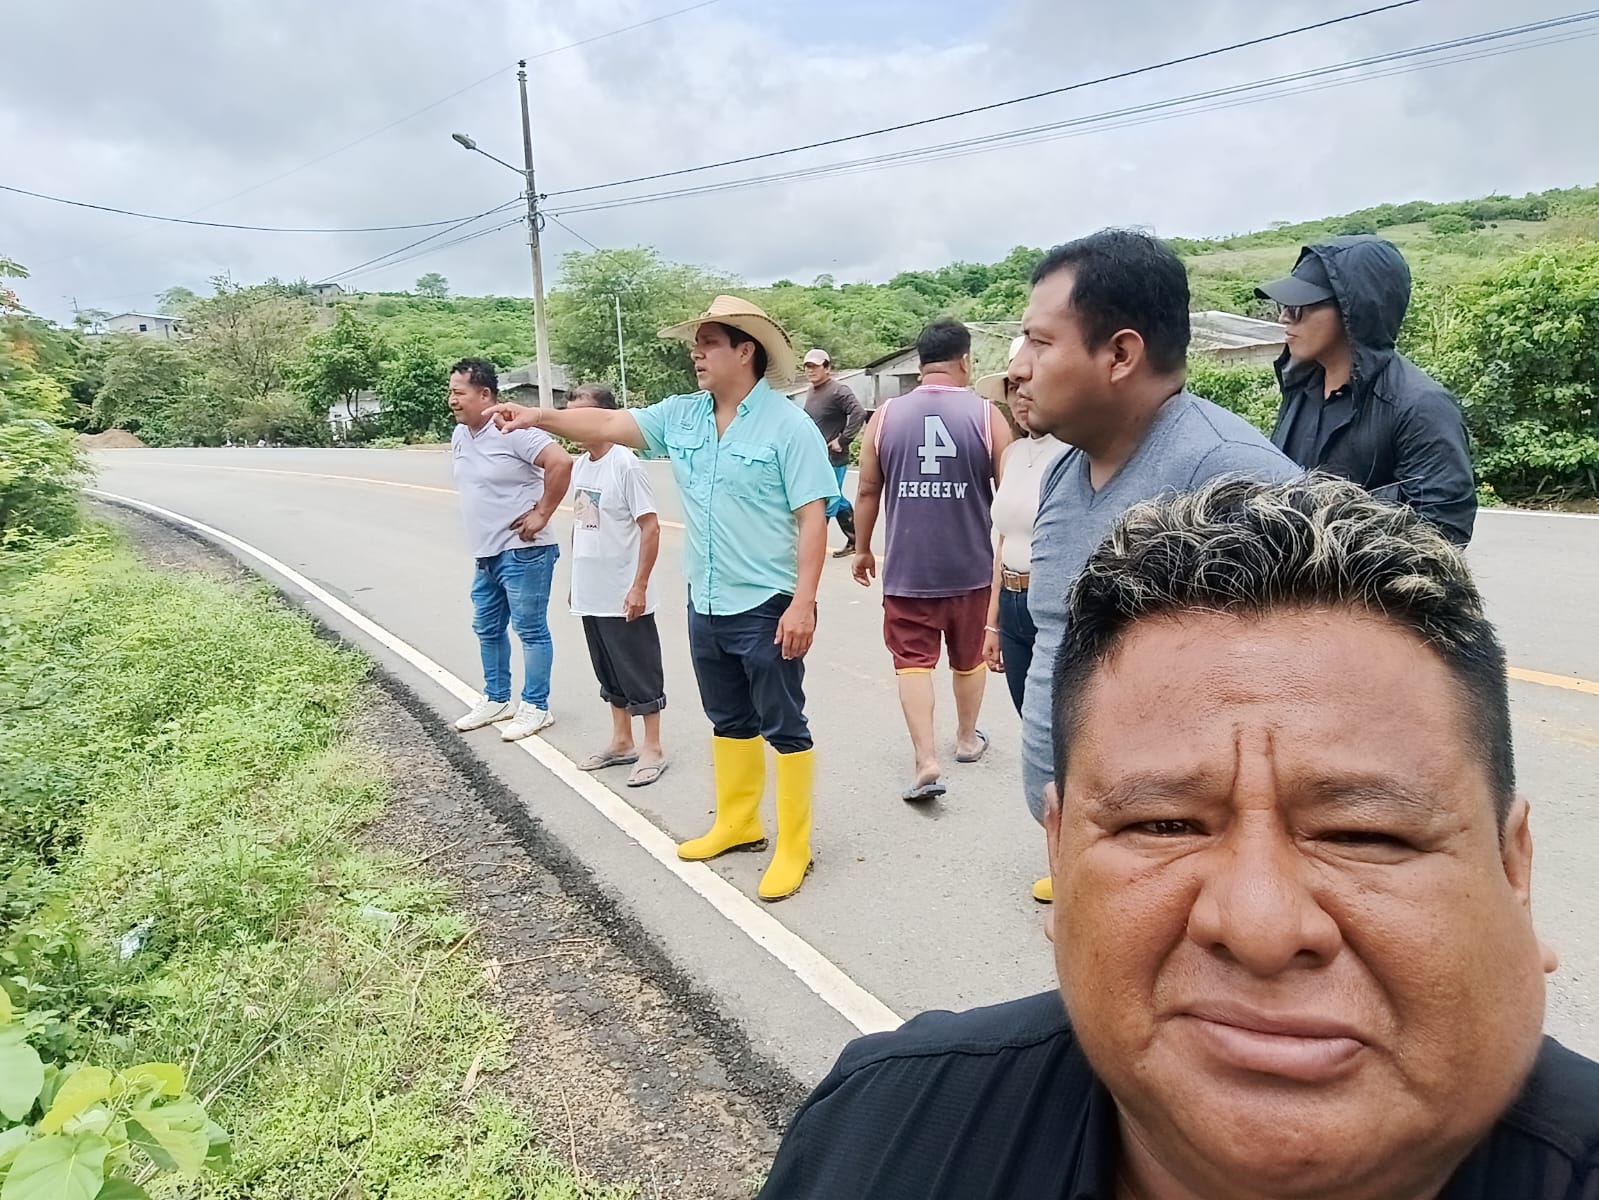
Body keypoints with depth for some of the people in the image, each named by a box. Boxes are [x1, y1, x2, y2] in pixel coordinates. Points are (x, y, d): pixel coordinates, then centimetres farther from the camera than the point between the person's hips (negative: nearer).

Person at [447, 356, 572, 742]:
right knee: (487, 629, 17)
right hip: (486, 553, 9)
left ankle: (535, 707, 10)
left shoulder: (513, 431, -17)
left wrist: (541, 514, -20)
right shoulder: (459, 436, 10)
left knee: (530, 630, 0)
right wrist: (481, 528, 17)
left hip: (522, 552, -9)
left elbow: (561, 463, -26)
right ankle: (497, 699, 32)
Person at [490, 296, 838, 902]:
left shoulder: (788, 425, -12)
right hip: (706, 604, 7)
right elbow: (610, 424, 9)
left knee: (783, 727, 5)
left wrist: (803, 602, -20)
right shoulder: (682, 415, 7)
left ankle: (793, 847, 17)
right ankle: (737, 824, 37)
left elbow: (812, 519, -15)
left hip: (767, 607, -7)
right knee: (729, 721, 20)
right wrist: (542, 417, -3)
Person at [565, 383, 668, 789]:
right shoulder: (579, 465, 8)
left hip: (623, 596, -8)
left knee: (640, 674, 4)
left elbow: (651, 527, -17)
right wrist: (577, 579, 17)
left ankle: (653, 750, 17)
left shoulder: (625, 465, -16)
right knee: (610, 674, 19)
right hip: (590, 595, 8)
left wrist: (639, 586, -18)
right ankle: (621, 743, 33)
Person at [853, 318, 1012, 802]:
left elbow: (867, 490, 1)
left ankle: (926, 761, -5)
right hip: (970, 566, 1)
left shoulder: (886, 416, -3)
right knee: (969, 657, 19)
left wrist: (862, 549, 14)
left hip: (906, 568, 0)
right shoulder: (985, 415, -6)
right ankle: (967, 739, 37)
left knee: (913, 660, 5)